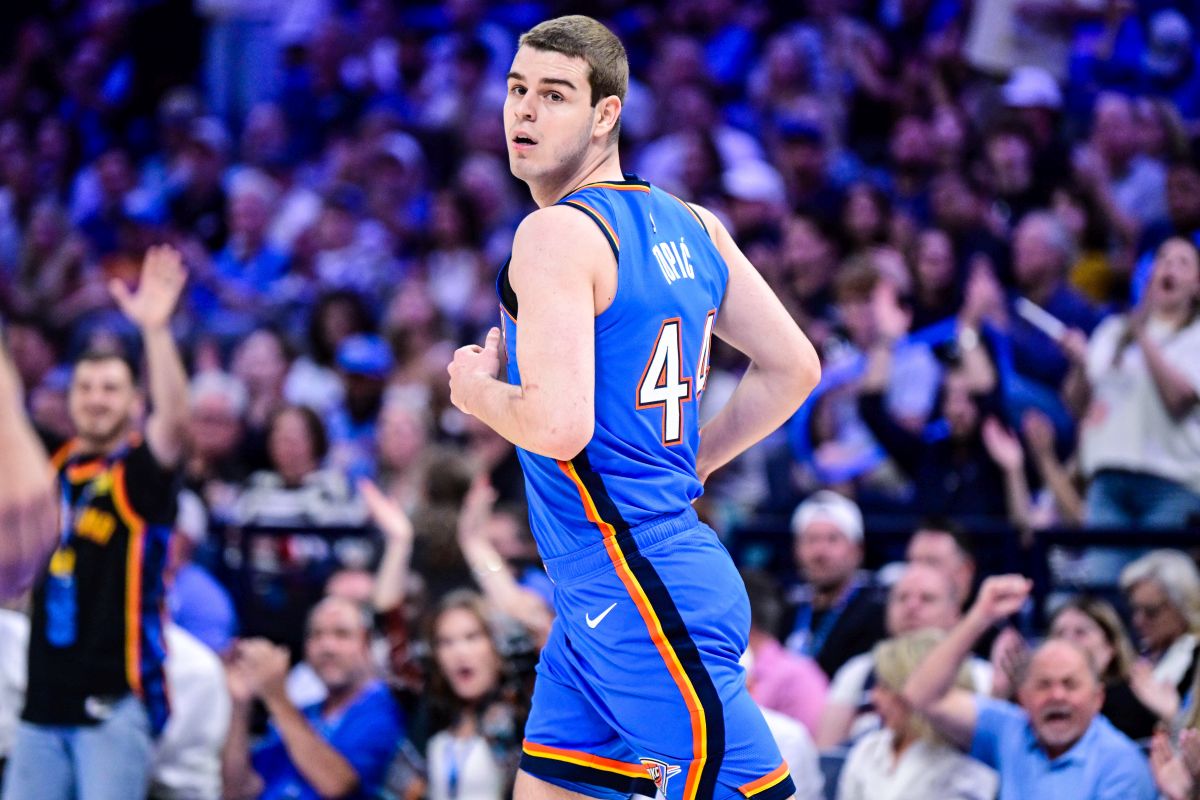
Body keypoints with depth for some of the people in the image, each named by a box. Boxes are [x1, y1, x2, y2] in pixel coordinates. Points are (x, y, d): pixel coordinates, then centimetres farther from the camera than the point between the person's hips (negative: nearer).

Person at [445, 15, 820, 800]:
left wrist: (479, 390, -4)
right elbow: (792, 368, 16)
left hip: (633, 588, -10)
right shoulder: (691, 225, 12)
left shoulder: (555, 233, -14)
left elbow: (559, 425, -24)